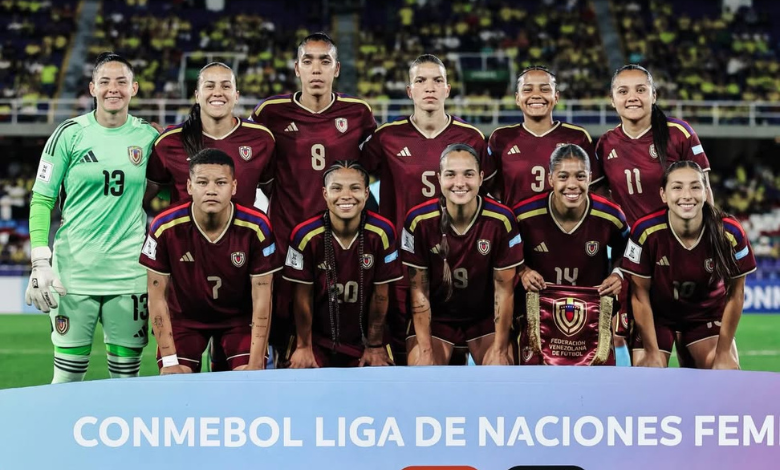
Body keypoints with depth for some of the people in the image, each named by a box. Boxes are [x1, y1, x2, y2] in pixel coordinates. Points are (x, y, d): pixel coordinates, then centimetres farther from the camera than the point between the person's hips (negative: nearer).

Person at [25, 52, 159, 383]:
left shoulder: (148, 136, 6)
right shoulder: (70, 133, -1)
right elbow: (41, 200, 0)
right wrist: (40, 263, -9)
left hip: (128, 272, 2)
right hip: (73, 268, -2)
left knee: (127, 373, 4)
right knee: (68, 374, -1)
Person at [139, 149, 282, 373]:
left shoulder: (256, 227, -24)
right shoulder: (164, 228, -24)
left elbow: (261, 299, -17)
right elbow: (157, 296, -13)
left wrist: (256, 364, -20)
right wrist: (169, 360, -16)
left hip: (239, 316, 0)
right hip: (184, 316, 0)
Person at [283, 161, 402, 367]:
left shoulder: (382, 232, -15)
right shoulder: (305, 235, -18)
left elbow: (380, 294, -5)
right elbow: (303, 296, -8)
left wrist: (375, 346, 0)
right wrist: (303, 347, -2)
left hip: (363, 338, 1)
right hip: (318, 338, -1)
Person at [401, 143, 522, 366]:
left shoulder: (501, 220, -19)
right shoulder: (419, 220, -18)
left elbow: (504, 288, -10)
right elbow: (418, 289, -11)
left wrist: (500, 348, -11)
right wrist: (425, 349, -14)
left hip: (485, 316, 0)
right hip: (435, 316, 0)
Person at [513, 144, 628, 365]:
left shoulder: (610, 215, -15)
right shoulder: (525, 214, -17)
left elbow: (624, 254, 8)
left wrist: (618, 275, -11)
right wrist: (522, 272, -17)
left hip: (593, 312, 1)